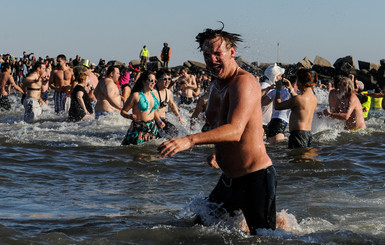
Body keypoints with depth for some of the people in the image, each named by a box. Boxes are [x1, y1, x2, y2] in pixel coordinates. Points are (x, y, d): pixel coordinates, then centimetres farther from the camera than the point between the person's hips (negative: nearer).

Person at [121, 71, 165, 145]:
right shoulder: (136, 96, -9)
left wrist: (158, 121, 5)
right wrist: (129, 116, -27)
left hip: (152, 128, 6)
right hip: (138, 130, -6)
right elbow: (123, 111, -7)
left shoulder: (154, 95, 10)